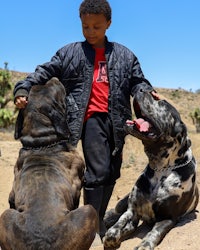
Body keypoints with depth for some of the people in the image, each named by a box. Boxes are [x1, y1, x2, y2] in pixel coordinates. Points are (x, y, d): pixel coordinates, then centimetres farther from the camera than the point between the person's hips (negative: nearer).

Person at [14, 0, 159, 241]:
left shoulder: (124, 56, 15)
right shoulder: (69, 53, 8)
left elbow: (137, 82, 13)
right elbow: (44, 72, 5)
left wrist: (148, 93, -8)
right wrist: (23, 88, -10)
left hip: (116, 120, 4)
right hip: (92, 118, -4)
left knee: (112, 173, 12)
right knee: (98, 171, -12)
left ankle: (100, 219, 29)